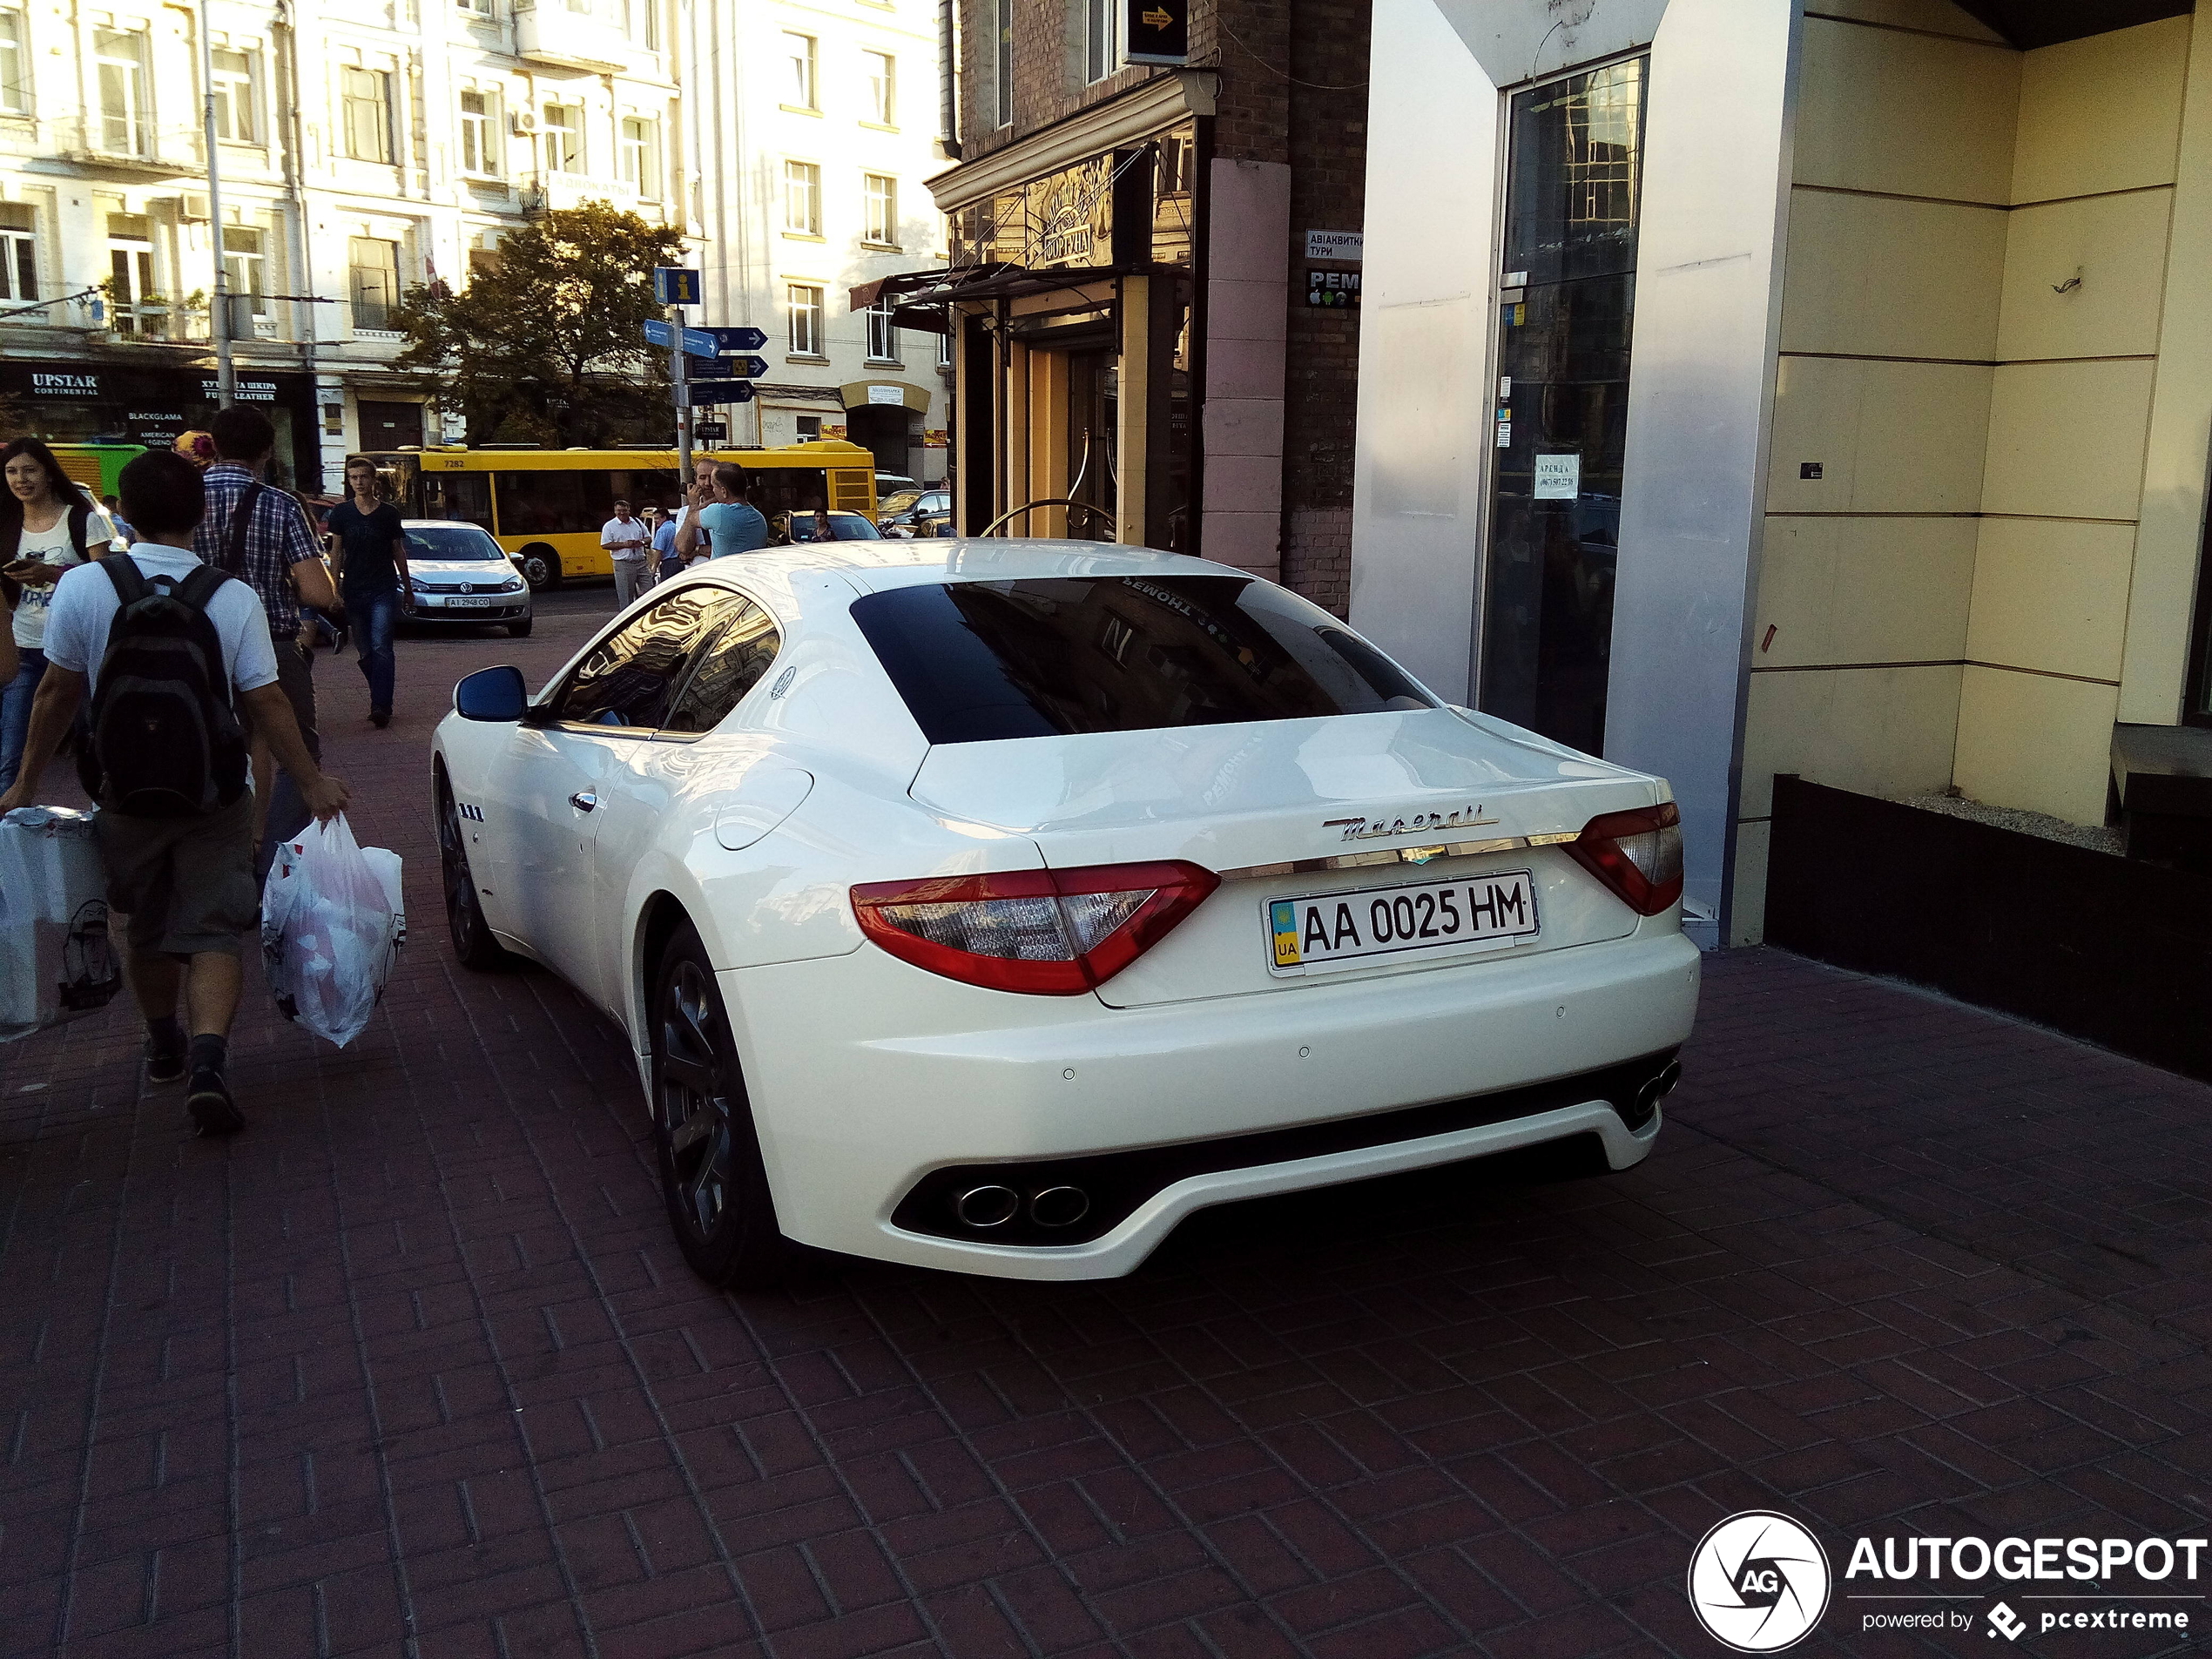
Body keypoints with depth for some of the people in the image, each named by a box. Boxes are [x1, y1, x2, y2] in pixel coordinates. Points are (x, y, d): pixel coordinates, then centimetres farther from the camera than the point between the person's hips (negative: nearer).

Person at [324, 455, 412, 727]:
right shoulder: (341, 512, 6)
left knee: (381, 648, -14)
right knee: (365, 652, 7)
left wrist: (408, 589, 15)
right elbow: (336, 552, 8)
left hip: (384, 590, -2)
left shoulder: (388, 512, 4)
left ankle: (381, 707, -18)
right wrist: (335, 589, 0)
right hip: (353, 591, 2)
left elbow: (398, 552, 11)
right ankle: (382, 702, 19)